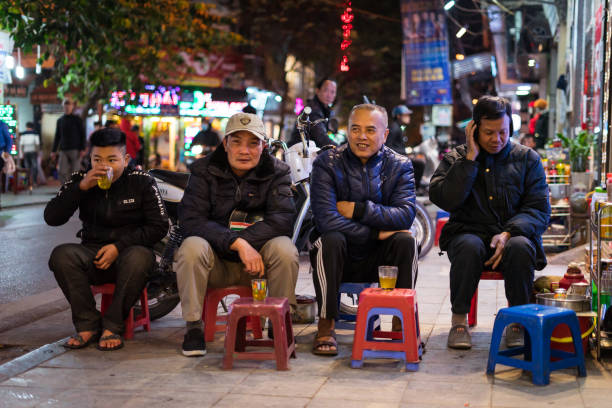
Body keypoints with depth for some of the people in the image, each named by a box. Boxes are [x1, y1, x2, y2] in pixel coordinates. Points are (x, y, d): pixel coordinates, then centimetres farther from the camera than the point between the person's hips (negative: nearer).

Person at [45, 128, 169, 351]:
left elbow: (159, 226, -5)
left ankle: (112, 326, -21)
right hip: (92, 252, 2)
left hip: (131, 250, -2)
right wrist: (81, 187, -18)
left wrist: (119, 246, -16)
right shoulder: (80, 180, 4)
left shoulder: (142, 182, -2)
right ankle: (88, 325, -18)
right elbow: (52, 218, -6)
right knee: (61, 255, -28)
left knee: (138, 258, -37)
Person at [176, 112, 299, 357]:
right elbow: (190, 219, -17)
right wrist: (237, 244, -27)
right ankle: (193, 326, -17)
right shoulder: (204, 170, -3)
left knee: (285, 249, -28)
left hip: (256, 258, 1)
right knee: (192, 247, -30)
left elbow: (282, 219, -15)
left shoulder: (276, 172, -1)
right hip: (216, 263, 0)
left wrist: (246, 243, -27)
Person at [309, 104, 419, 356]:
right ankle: (325, 326, -19)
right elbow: (326, 219, -21)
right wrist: (375, 233, -20)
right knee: (330, 240, -32)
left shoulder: (399, 166, 0)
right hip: (339, 259, -1)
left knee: (406, 241, -25)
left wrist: (357, 210, -22)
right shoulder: (327, 163, -6)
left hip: (378, 259, 2)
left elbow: (406, 215, -17)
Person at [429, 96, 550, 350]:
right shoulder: (456, 158, 9)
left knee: (520, 247, -34)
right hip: (469, 232, 0)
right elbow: (445, 199, -10)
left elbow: (539, 209, 1)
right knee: (469, 246, -35)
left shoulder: (528, 159, 9)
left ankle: (517, 321, -15)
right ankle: (459, 320, -18)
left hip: (514, 234, 1)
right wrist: (471, 158, -11)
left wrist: (508, 234, -17)